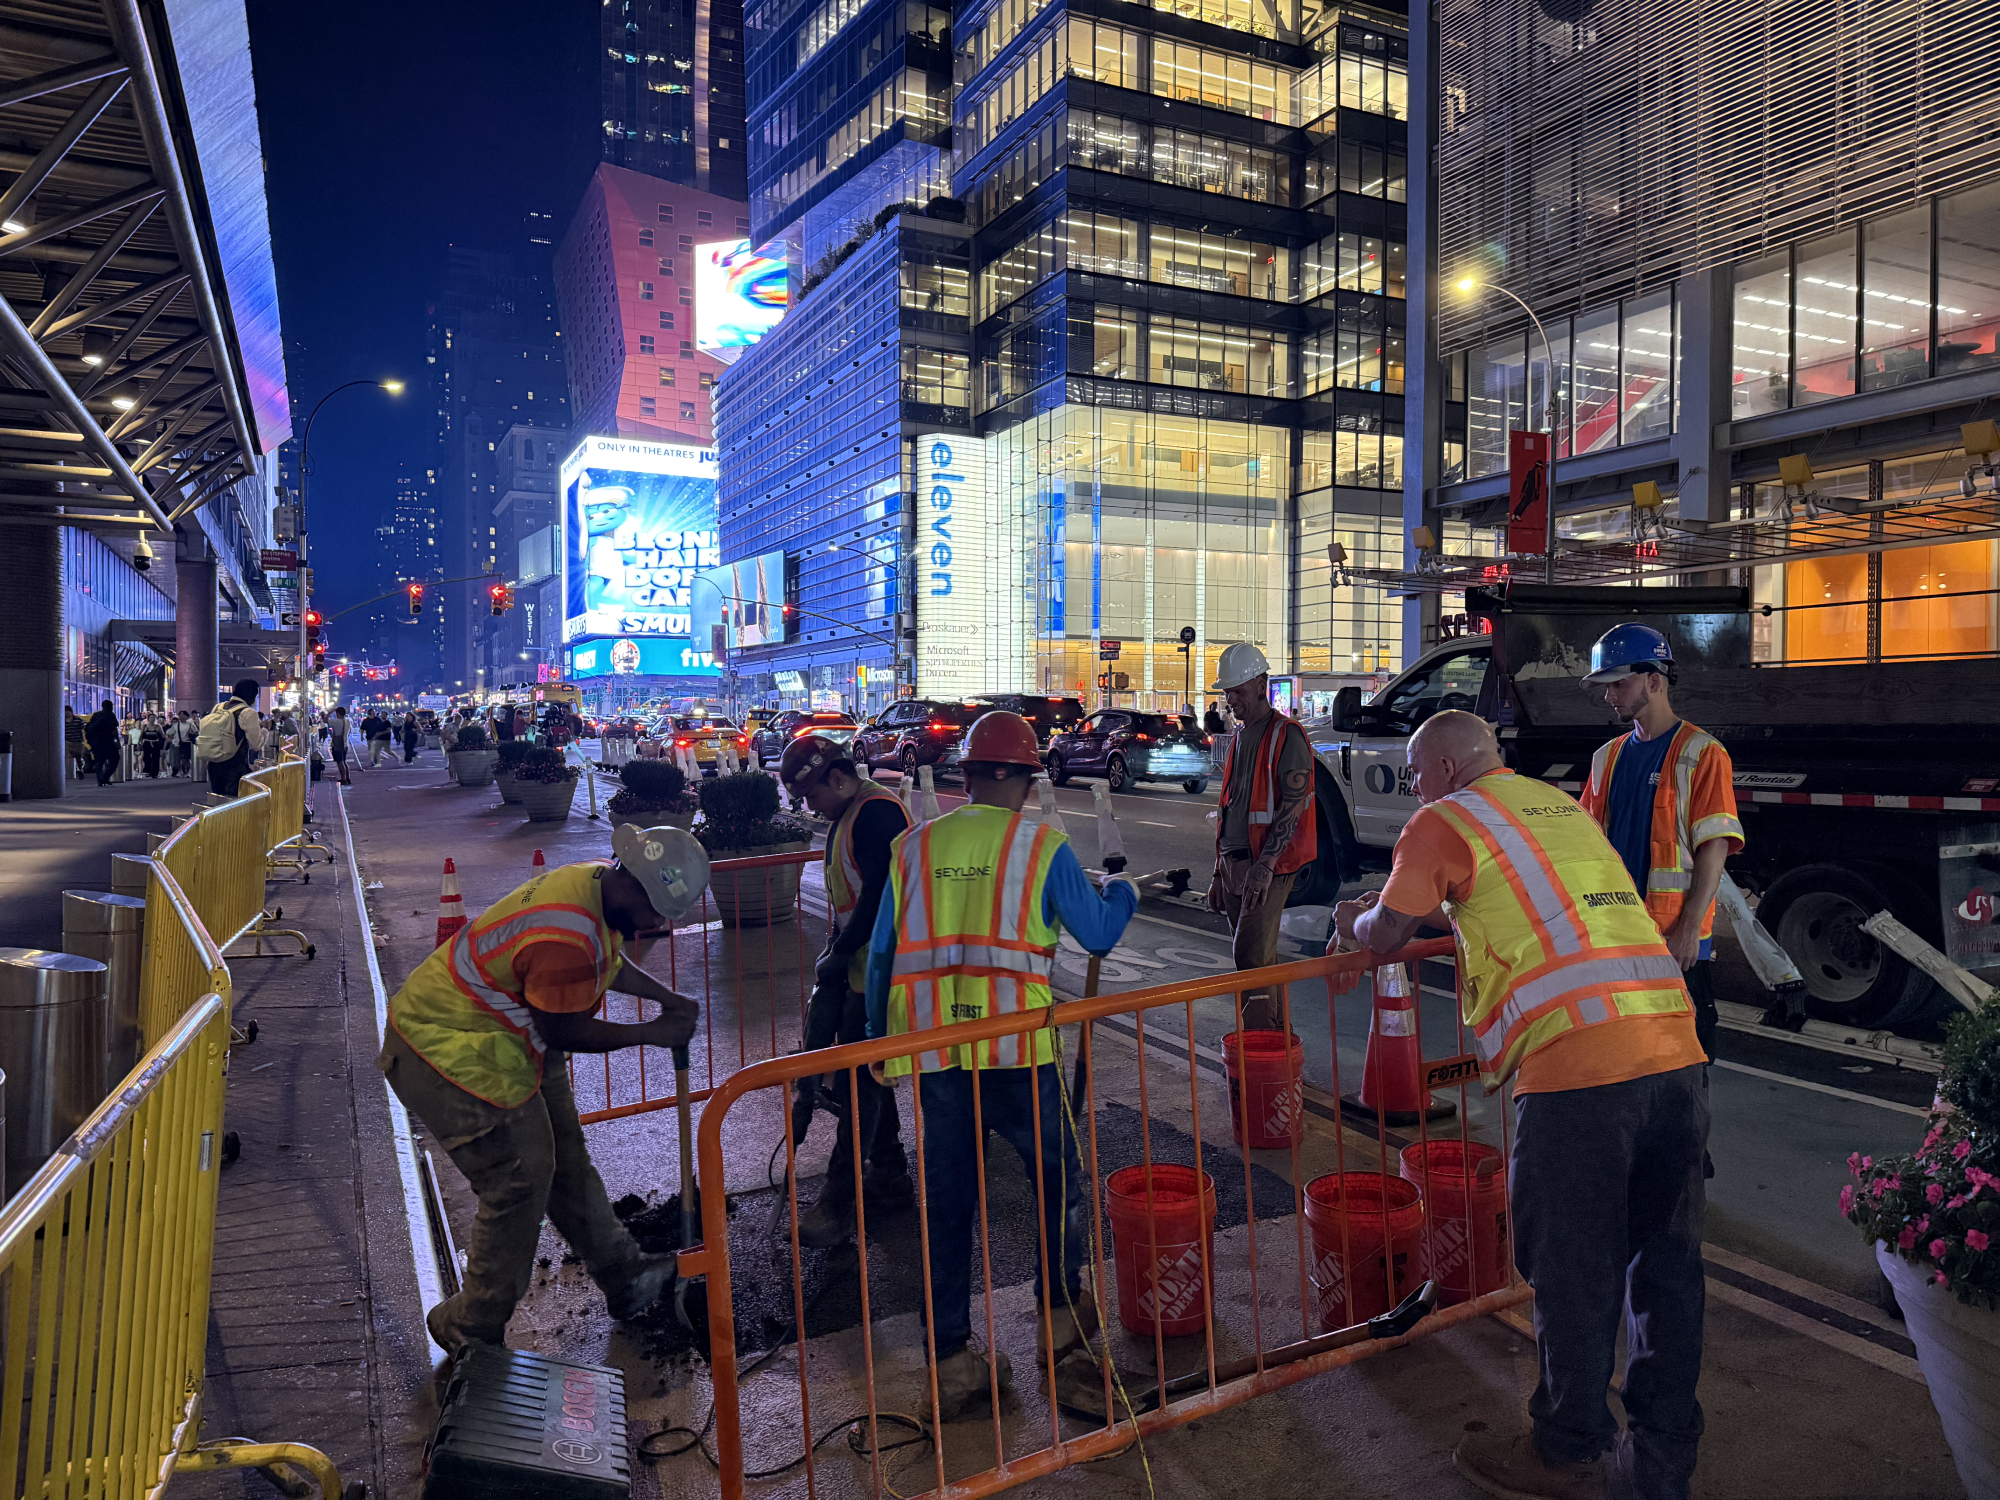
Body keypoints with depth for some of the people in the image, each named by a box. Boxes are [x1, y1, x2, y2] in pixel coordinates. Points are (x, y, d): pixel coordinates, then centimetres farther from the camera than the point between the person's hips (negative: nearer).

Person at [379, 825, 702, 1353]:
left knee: (563, 1156, 17)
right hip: (447, 1055, -10)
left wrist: (668, 999, 7)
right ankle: (471, 1330, 17)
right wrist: (652, 1033, -14)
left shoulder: (596, 882, -3)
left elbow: (609, 964, 16)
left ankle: (624, 1276, 31)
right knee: (519, 1184, -3)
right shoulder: (567, 937, -34)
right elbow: (564, 1032, -22)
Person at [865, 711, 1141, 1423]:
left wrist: (879, 1042, 20)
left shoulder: (913, 847, 8)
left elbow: (881, 956, 10)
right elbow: (1098, 934, 8)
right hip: (1017, 1048, -3)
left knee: (946, 1204, 12)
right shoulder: (1041, 846, 0)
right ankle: (1059, 1324, 29)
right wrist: (1121, 891, 29)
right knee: (1057, 1180, 19)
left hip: (931, 1048, 3)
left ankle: (952, 1366, 19)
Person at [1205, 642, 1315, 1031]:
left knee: (1252, 958, -13)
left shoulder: (1287, 736, -8)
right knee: (1261, 960, 11)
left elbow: (1292, 808, -16)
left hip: (1268, 867, -8)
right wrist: (1219, 873, 20)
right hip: (1236, 864, 8)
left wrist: (1265, 866, -24)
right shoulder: (1240, 737, 18)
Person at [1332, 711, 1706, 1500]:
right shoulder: (1561, 804, 24)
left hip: (1579, 1063, -7)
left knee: (1573, 1271, 8)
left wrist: (1353, 920, 31)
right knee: (1666, 1262, 16)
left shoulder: (1442, 822, 2)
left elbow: (1384, 937, 9)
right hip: (1676, 1046, 7)